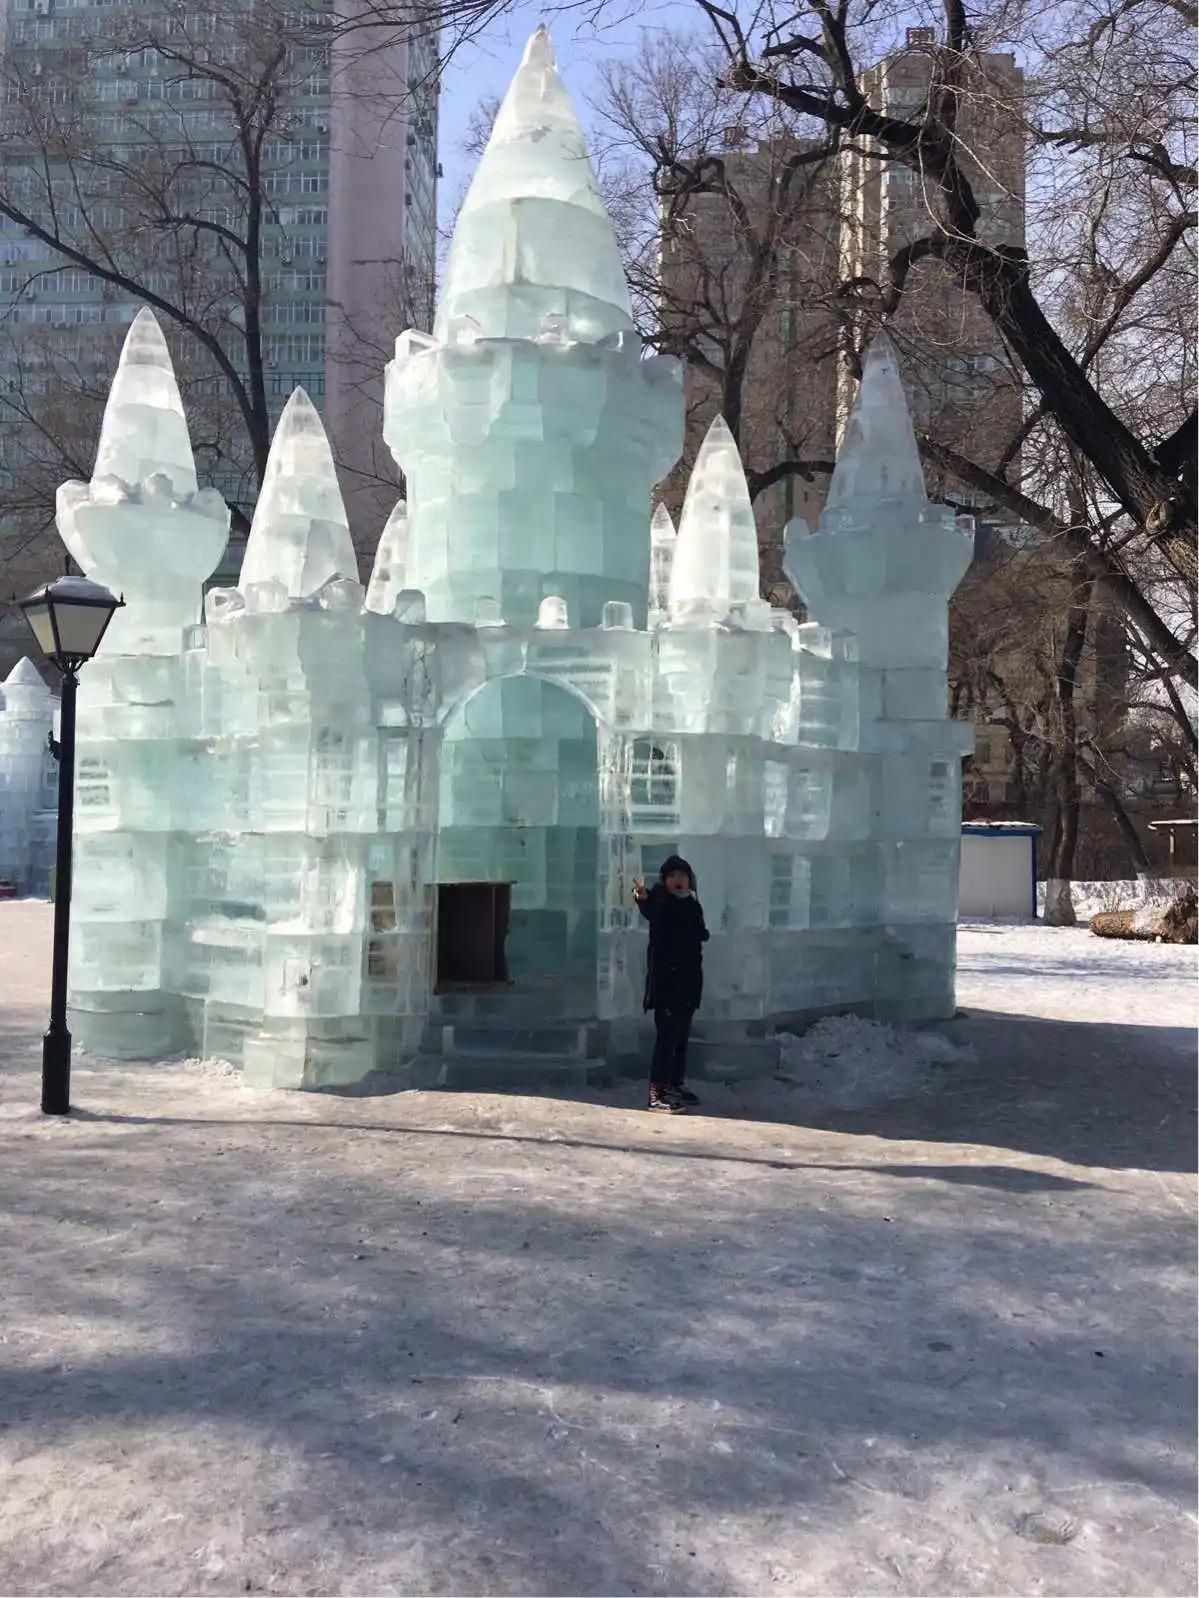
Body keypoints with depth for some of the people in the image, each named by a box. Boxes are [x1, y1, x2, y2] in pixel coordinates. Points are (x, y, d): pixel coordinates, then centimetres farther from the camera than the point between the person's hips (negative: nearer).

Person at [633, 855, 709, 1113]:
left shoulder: (692, 905, 9)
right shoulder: (660, 902, -12)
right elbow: (650, 911, -37)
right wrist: (642, 898, -59)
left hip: (688, 979, 7)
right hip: (665, 978, -7)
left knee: (682, 1036, 16)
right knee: (667, 1036, -13)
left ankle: (677, 1085, 29)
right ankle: (656, 1094, -13)